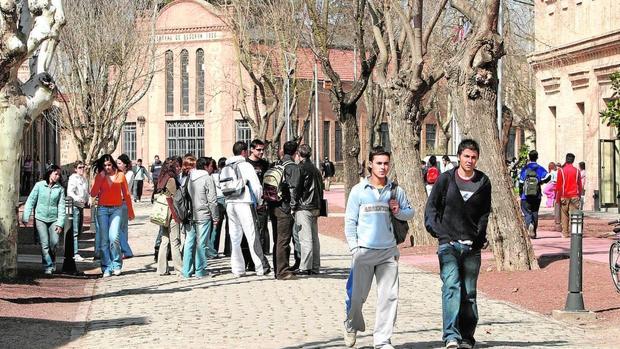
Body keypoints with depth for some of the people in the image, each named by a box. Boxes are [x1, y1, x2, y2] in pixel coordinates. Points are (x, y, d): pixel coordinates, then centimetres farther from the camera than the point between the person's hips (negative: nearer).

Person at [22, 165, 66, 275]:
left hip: (54, 219, 1)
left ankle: (52, 262, 21)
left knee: (54, 243, -5)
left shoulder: (60, 188, 2)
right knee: (44, 244, -8)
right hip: (40, 218, -1)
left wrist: (60, 223, -5)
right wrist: (25, 217, -4)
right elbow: (30, 201, 1)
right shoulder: (39, 185, -1)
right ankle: (48, 266, 0)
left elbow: (61, 206, 1)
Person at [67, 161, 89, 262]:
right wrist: (78, 199, -31)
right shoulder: (73, 178, -9)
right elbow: (70, 192, -18)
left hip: (81, 205, 9)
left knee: (79, 231, 13)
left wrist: (87, 201, 13)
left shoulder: (84, 179, 17)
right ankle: (75, 254, -14)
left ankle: (73, 251, 22)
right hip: (75, 205, -9)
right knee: (75, 231, -11)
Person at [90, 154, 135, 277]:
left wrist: (130, 211, 10)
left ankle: (117, 264, 0)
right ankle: (107, 268, 7)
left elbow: (126, 194, 8)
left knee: (114, 237, -16)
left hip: (116, 209, -2)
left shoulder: (120, 175, 3)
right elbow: (93, 194, -3)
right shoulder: (99, 177, 6)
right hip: (102, 209, 2)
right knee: (104, 239, 1)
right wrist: (100, 178, -8)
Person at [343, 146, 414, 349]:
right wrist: (354, 247, -5)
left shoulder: (396, 191, 7)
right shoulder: (359, 190, 1)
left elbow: (410, 213, 16)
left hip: (389, 251, 2)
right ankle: (351, 326, 32)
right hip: (364, 251, -2)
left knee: (389, 297, -1)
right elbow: (350, 221, 2)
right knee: (356, 295, 3)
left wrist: (399, 212, -6)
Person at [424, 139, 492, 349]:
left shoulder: (483, 182, 8)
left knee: (469, 293, 7)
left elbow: (485, 213, 16)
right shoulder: (445, 179, 2)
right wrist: (440, 233, -4)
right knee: (452, 286, -19)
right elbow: (431, 208, 5)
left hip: (472, 246, 3)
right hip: (448, 243, -3)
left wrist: (480, 236, 6)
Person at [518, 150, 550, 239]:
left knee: (527, 212, -1)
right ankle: (534, 231, 16)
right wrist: (540, 182, 3)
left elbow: (521, 183, 0)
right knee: (535, 213, 13)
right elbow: (548, 177, -15)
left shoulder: (524, 169, -1)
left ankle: (529, 224, -29)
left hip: (526, 196, -2)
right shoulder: (540, 168, 0)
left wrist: (520, 194, 10)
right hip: (537, 196, 2)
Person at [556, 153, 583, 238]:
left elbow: (558, 185, -3)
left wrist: (557, 198, 2)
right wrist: (579, 196, 17)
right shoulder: (577, 171, 3)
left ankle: (565, 233, 4)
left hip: (564, 196, -1)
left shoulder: (561, 170, -3)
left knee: (564, 215, 5)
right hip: (574, 196, 1)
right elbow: (580, 185, 7)